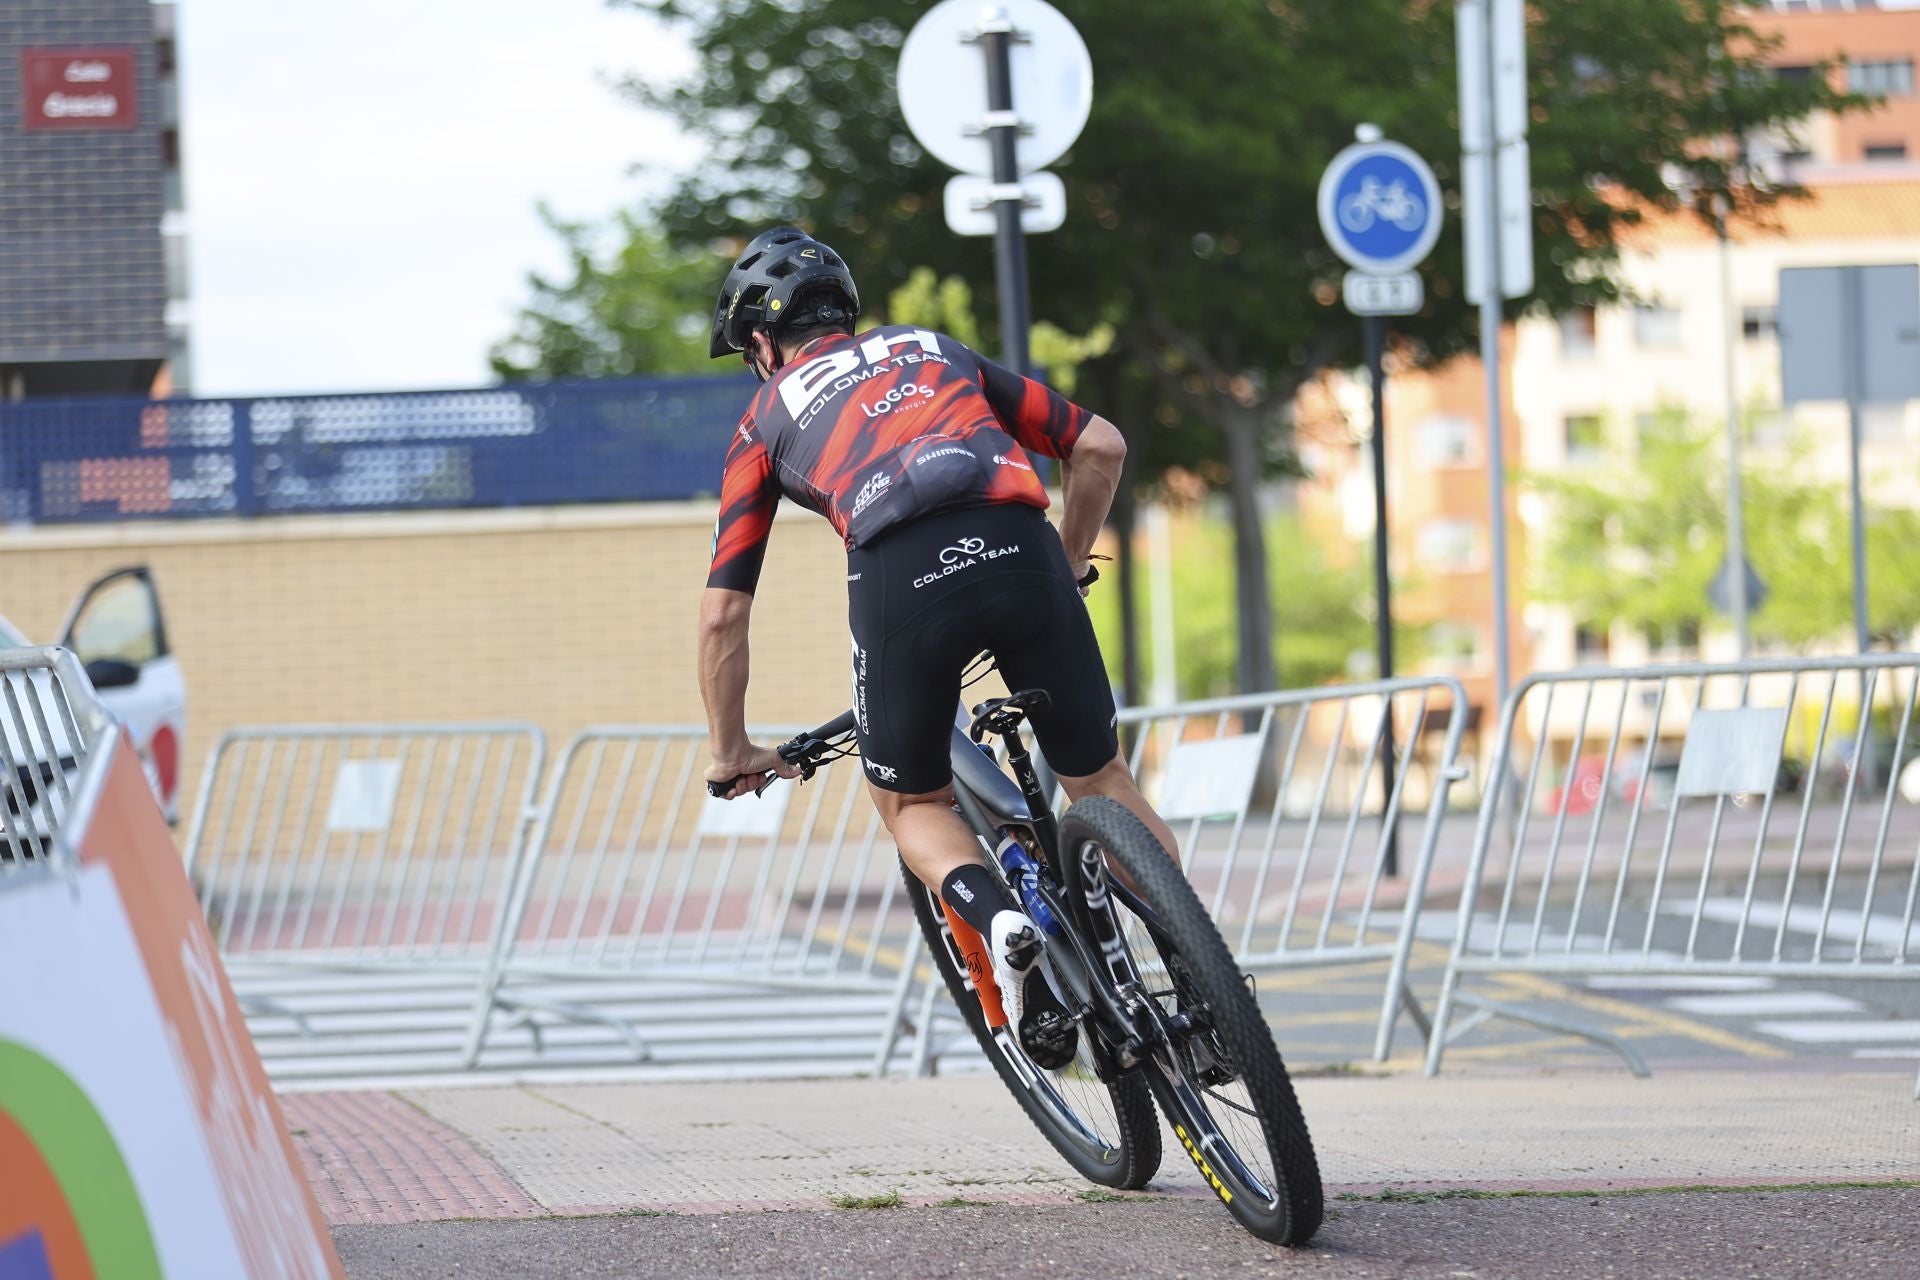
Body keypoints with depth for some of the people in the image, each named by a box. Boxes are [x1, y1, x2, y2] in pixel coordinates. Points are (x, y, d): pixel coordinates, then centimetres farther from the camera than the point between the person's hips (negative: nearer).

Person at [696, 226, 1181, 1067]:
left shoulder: (766, 419, 28)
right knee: (1100, 783, 20)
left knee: (912, 804, 21)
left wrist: (730, 756, 35)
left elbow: (722, 616, 24)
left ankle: (1000, 920, -9)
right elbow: (1100, 446, 29)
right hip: (1020, 552, 2)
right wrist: (1069, 567, 42)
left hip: (898, 576, -2)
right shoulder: (934, 349, 35)